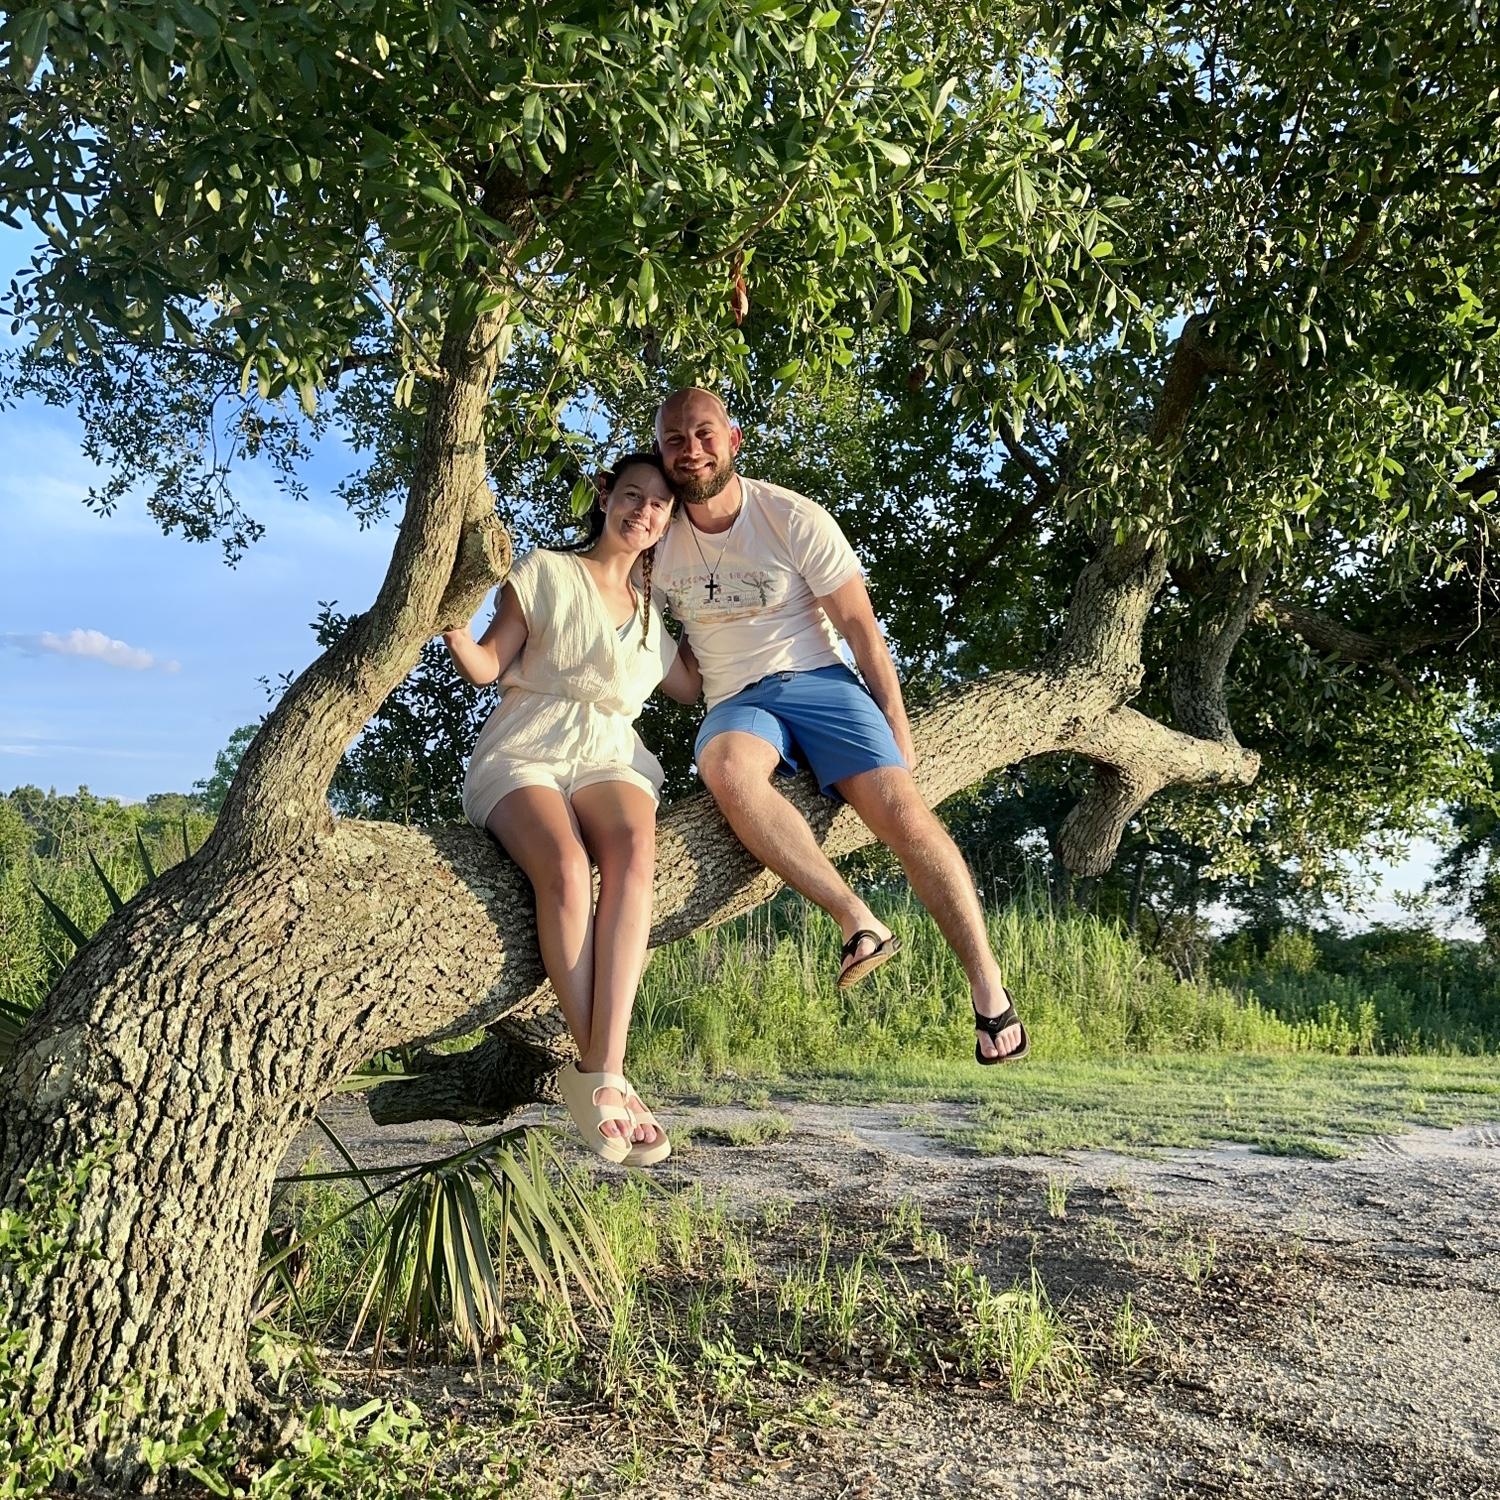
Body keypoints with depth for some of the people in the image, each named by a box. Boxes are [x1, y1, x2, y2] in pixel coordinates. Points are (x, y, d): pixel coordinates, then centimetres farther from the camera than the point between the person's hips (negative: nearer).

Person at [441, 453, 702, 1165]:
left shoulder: (653, 610, 22)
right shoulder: (546, 571, 8)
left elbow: (692, 686, 27)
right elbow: (487, 665, 4)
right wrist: (453, 629, -18)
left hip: (609, 756, 3)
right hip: (524, 751, -3)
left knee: (632, 850, -35)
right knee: (565, 866, -37)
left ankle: (598, 1071, -41)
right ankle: (606, 1076, -32)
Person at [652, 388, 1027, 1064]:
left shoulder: (793, 518, -5)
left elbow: (860, 626, -3)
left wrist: (896, 727, -5)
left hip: (817, 681, -1)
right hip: (734, 703, 1)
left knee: (902, 809, -23)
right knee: (726, 770, -37)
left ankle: (988, 990, -15)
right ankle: (860, 923, -34)